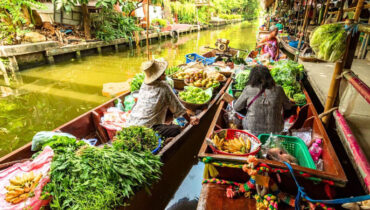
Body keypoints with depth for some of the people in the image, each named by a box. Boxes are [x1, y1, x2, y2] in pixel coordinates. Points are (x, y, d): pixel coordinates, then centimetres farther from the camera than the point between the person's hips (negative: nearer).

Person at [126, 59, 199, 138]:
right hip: (146, 128, -8)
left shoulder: (144, 84, 11)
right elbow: (177, 106, -1)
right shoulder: (164, 87, -8)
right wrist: (189, 119, 11)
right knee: (177, 129, -10)